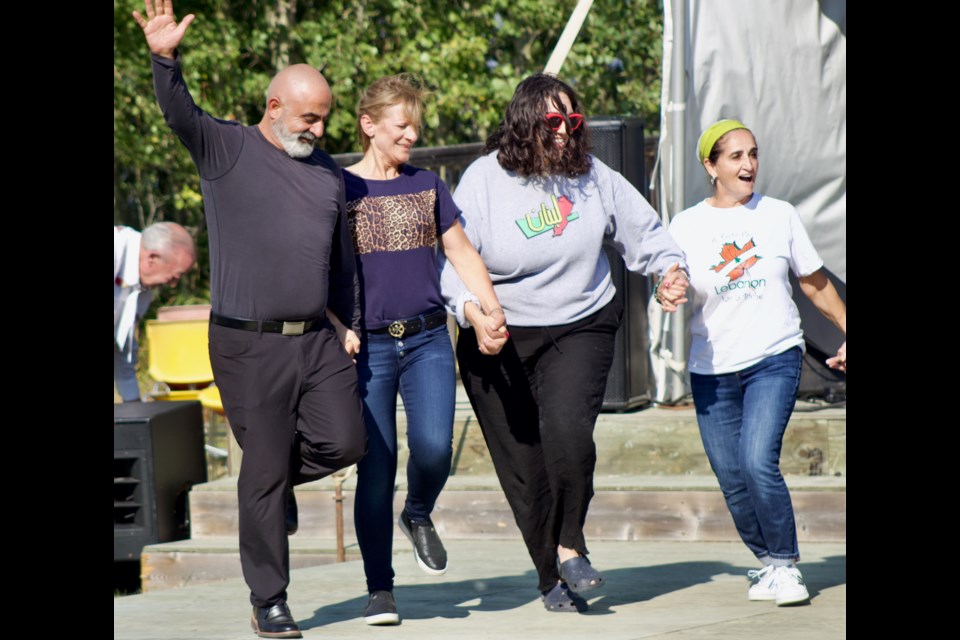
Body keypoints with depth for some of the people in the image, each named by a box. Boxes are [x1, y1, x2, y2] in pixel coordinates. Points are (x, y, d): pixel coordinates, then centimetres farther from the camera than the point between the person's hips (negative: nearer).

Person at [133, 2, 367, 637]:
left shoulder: (328, 174, 15)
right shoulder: (227, 150, -1)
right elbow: (180, 114, -20)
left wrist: (353, 323, 21)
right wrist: (166, 61, -38)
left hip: (317, 340, 5)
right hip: (248, 346, -5)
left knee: (346, 442, -10)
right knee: (265, 469, -2)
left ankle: (279, 478, 23)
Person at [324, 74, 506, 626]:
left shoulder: (427, 185, 12)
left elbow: (461, 251, 13)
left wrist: (492, 309, -2)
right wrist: (337, 328, -12)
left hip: (428, 341, 2)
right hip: (369, 346, -2)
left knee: (435, 447, -17)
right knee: (375, 470, -3)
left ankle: (419, 517, 17)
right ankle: (381, 589, 7)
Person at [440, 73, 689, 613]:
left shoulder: (593, 176, 1)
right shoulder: (483, 182, -7)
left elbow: (643, 230, 15)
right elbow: (450, 263, -9)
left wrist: (671, 267, -3)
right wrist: (472, 308, -27)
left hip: (579, 329, 1)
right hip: (500, 342, -1)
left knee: (568, 432, -25)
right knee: (523, 465, 2)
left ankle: (570, 547, -4)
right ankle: (553, 578, 19)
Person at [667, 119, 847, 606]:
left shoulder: (779, 216, 4)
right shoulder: (687, 225, 3)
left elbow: (816, 284, 14)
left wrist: (848, 334, 16)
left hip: (774, 359, -2)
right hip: (712, 369, 2)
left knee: (758, 461, -20)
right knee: (731, 479, 2)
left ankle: (786, 564, -5)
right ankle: (767, 562, 24)